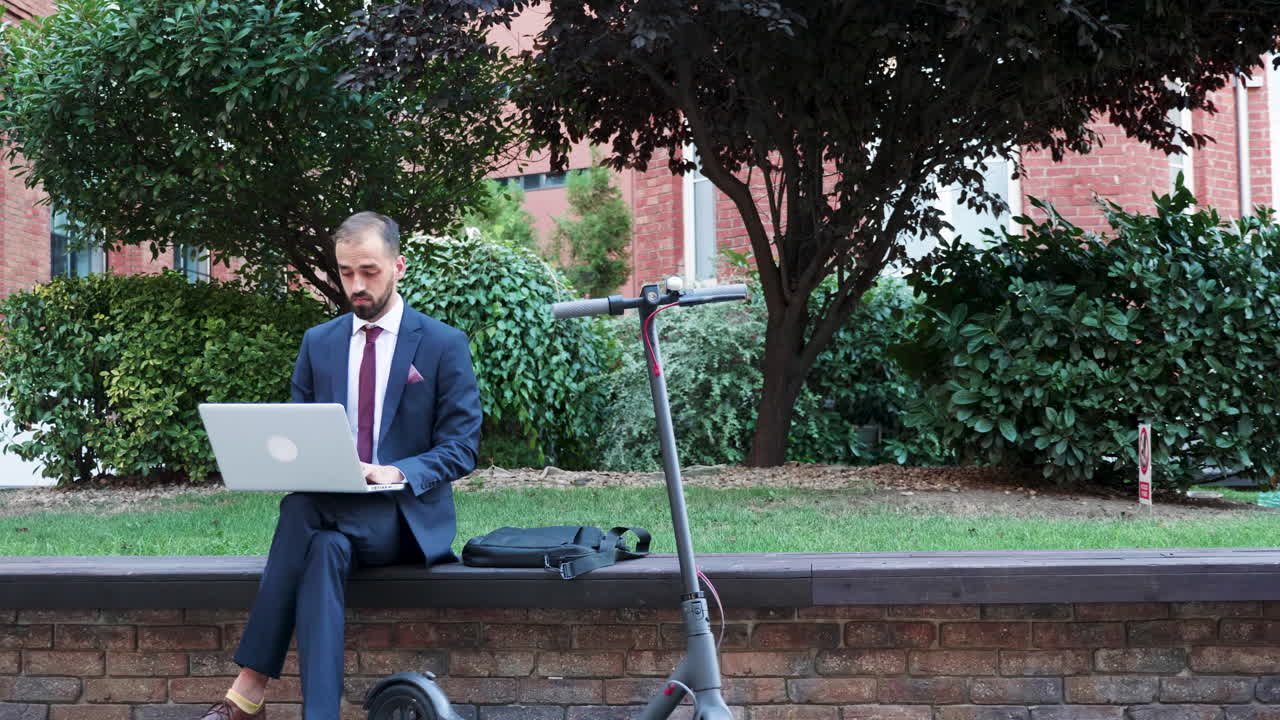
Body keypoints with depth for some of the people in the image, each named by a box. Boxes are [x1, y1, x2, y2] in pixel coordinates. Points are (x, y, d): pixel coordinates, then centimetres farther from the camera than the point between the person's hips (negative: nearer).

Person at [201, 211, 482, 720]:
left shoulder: (445, 344, 1)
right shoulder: (318, 342, 13)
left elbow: (462, 448, -4)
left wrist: (397, 473, -22)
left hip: (405, 517, -3)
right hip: (331, 509, 3)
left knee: (303, 510, -34)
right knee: (326, 550, -36)